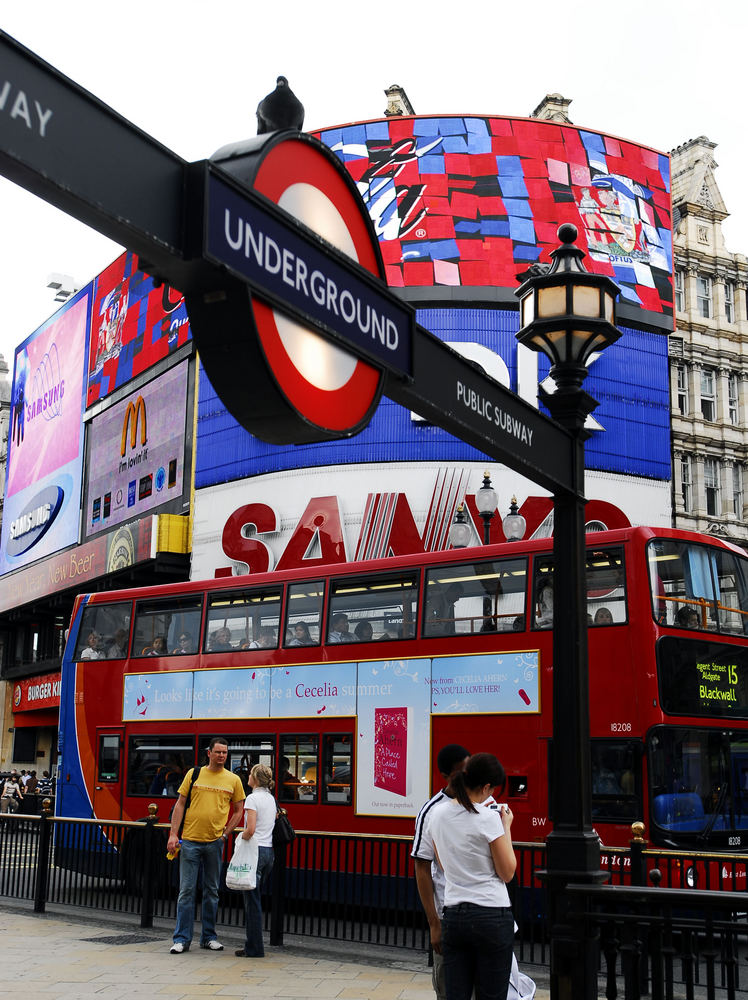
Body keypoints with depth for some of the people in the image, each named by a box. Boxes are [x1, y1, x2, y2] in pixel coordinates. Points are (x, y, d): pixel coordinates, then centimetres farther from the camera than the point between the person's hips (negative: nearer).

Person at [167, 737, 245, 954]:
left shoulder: (233, 780, 5)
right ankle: (182, 939, 5)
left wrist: (225, 834, -1)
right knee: (187, 890, -1)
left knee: (212, 891, 9)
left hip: (215, 842, 1)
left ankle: (208, 937, 19)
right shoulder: (194, 774, 3)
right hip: (190, 840, -1)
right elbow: (180, 804, 4)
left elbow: (238, 811, 11)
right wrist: (173, 834, -3)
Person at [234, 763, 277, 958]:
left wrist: (240, 837, -1)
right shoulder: (271, 799, 14)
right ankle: (252, 944, 16)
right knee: (256, 899, 14)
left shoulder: (253, 798, -11)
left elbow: (250, 830, -20)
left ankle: (254, 948, 0)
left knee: (252, 900, -3)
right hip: (269, 850, 8)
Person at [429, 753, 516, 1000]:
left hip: (453, 916, 5)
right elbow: (507, 873, -6)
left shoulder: (438, 814, 4)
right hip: (492, 916, -5)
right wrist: (506, 828, 3)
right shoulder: (488, 819, -14)